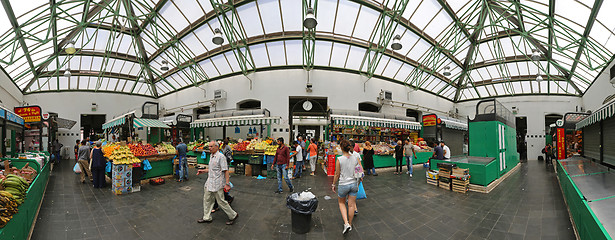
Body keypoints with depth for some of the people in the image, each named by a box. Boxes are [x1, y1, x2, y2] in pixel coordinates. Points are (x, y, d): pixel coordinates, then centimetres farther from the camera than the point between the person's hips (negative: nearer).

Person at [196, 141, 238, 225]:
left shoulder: (221, 156, -18)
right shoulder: (211, 156, 11)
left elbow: (225, 171, -21)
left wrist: (227, 184, -24)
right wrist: (203, 171, 16)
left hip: (217, 184, -9)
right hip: (209, 183, 9)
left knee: (221, 201, -1)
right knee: (207, 200, 16)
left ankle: (233, 216, 15)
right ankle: (207, 218, 32)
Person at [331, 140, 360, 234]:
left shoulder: (339, 159, -17)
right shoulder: (355, 158, -5)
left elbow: (337, 174, -10)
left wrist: (333, 184, 4)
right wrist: (358, 183, 15)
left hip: (343, 185, -3)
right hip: (353, 184, 3)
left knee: (341, 203, 20)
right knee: (351, 205, 16)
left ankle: (346, 223, 8)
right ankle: (350, 224, 32)